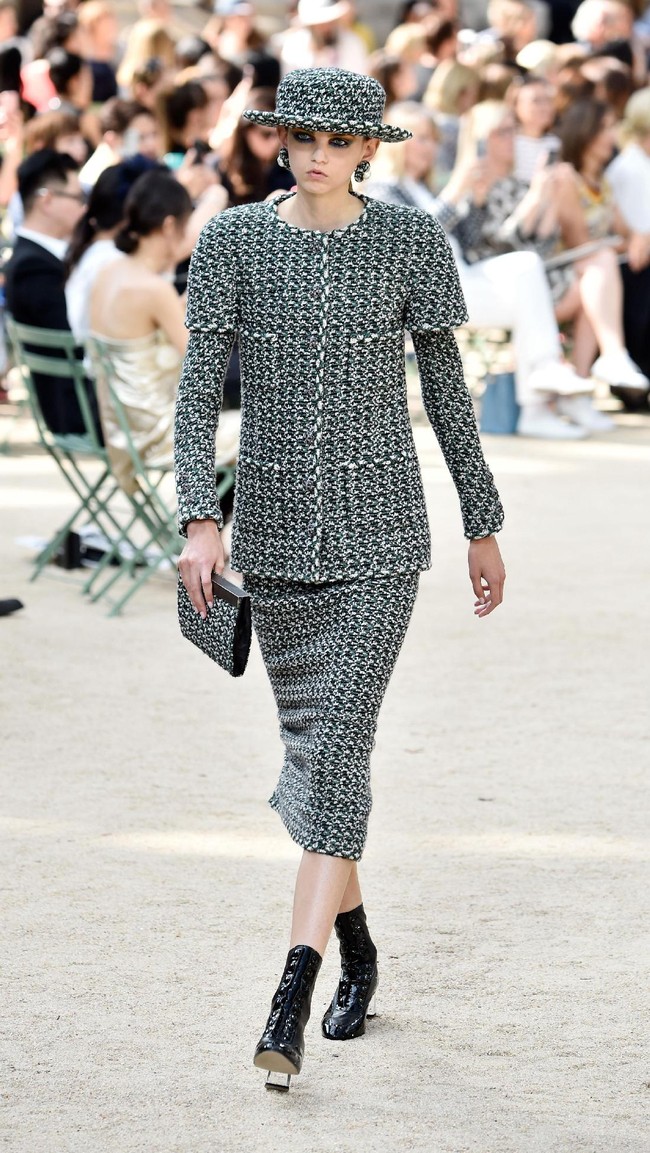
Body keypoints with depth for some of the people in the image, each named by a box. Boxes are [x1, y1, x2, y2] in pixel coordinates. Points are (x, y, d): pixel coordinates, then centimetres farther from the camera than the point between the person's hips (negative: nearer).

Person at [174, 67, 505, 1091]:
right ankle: (358, 948, 33)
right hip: (275, 532, 3)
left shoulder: (409, 241, -2)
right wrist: (200, 519, -15)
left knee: (335, 748, -13)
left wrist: (484, 524, 10)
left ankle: (293, 997, -18)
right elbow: (199, 392, -2)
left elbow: (446, 389, 5)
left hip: (379, 538, -3)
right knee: (312, 745, 12)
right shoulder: (233, 242, 0)